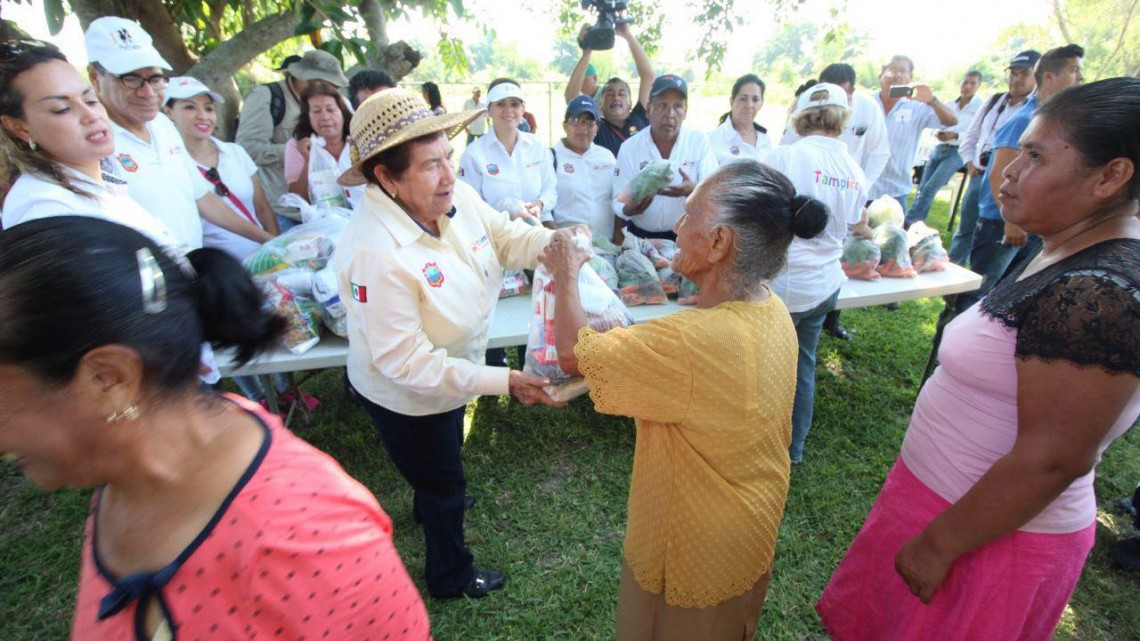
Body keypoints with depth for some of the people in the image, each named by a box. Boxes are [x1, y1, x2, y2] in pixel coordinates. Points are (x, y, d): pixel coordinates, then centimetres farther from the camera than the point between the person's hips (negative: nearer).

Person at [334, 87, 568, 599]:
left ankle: (430, 505, 71)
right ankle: (450, 577, 51)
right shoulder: (375, 254, -39)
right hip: (406, 397, -7)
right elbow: (404, 363, -34)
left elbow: (507, 237, -5)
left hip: (450, 374, 7)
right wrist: (505, 381, -36)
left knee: (444, 458, 36)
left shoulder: (456, 197, -18)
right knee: (444, 482, 19)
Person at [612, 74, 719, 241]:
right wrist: (630, 208, -25)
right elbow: (619, 202, -3)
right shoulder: (629, 148, -1)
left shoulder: (699, 141, 0)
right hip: (641, 237, 0)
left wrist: (692, 191, -24)